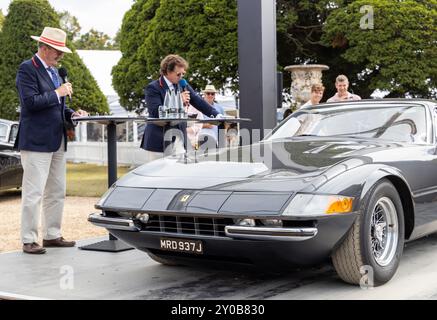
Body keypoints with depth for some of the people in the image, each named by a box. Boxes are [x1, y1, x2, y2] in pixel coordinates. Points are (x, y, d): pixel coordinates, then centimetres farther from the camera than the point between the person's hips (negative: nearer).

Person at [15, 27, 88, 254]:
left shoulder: (53, 71, 18)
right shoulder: (27, 69, -9)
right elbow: (30, 102, -20)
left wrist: (71, 114, 8)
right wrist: (58, 93, -14)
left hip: (57, 141, 9)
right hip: (36, 141, -9)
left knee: (56, 192, 12)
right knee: (33, 193, -5)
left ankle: (52, 235, 21)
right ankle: (29, 240, 2)